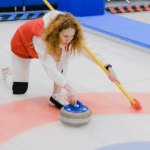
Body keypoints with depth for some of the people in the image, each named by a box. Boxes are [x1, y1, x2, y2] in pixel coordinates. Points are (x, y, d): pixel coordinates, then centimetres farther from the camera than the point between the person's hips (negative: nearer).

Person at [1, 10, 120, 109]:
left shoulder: (68, 32, -31)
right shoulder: (41, 36, -47)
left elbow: (89, 50, -27)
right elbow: (50, 67, -53)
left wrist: (108, 68, -37)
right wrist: (69, 88, -61)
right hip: (22, 46, -4)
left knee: (64, 52, -29)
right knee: (19, 90, -4)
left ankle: (56, 96, -19)